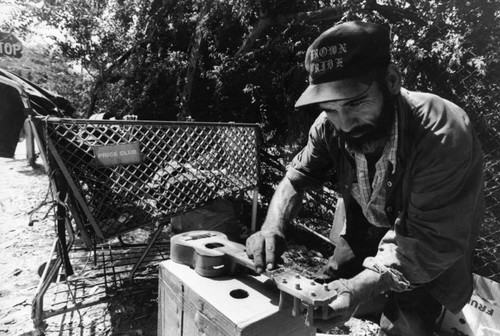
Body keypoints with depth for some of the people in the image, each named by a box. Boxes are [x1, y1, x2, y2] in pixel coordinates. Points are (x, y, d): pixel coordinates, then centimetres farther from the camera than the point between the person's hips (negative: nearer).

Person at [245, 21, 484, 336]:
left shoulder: (444, 137, -36)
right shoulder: (331, 125, -21)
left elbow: (434, 243, -32)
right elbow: (297, 177, -11)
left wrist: (363, 287, -47)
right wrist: (272, 227, -29)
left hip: (429, 258, -3)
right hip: (366, 235, 4)